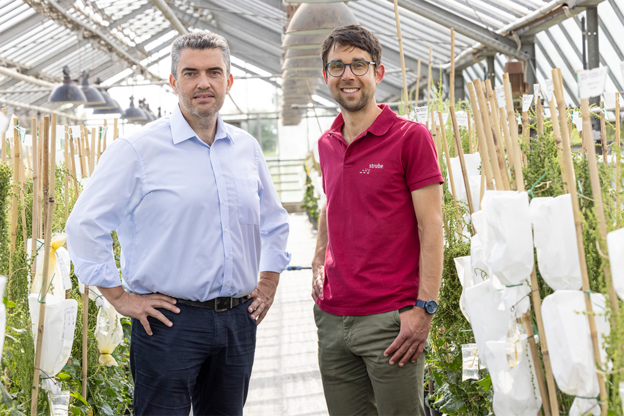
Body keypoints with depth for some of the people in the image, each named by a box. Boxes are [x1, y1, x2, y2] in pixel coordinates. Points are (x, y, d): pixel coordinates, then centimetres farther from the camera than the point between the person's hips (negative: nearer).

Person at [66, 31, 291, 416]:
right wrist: (121, 298, -9)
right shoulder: (138, 150, -6)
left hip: (238, 321, 5)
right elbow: (85, 226, -8)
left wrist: (268, 285, 16)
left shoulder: (247, 148, 11)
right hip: (170, 322, -5)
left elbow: (274, 222, 25)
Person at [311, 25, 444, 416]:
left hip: (391, 321, -6)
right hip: (332, 317, 6)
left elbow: (431, 228, -9)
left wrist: (424, 309, -15)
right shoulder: (326, 144, 12)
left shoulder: (411, 137, -6)